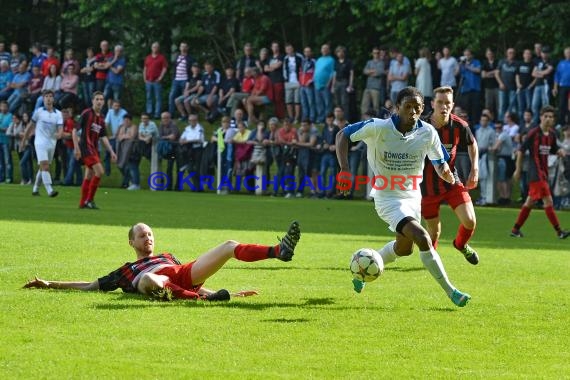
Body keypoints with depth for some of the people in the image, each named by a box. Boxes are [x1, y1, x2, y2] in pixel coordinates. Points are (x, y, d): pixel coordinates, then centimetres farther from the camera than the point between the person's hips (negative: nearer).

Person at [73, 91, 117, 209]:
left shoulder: (101, 118, 13)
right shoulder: (87, 113, -8)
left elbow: (103, 137, 16)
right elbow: (75, 131, -8)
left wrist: (111, 152, 9)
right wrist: (76, 148, -15)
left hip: (94, 148, 8)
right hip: (86, 146, -8)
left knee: (89, 176, 11)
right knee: (99, 171, -18)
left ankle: (83, 203, 18)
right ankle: (89, 199, -11)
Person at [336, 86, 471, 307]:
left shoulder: (427, 133, -9)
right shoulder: (378, 128, -19)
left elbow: (439, 162, 5)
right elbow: (343, 135, -8)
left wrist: (445, 172, -21)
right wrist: (344, 169, -21)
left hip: (412, 196, 6)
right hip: (388, 197, -6)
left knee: (404, 248, 23)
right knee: (423, 239, -24)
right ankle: (450, 291, -15)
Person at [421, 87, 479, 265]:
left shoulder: (459, 126, -11)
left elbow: (472, 144, 11)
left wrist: (475, 170, 3)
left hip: (452, 181, 2)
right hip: (427, 185, -2)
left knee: (470, 222, -10)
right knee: (434, 231, 4)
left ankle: (461, 244, 26)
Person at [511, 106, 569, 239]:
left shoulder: (552, 134, 8)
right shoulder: (534, 133, -12)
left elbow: (554, 149, 20)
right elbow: (521, 151, -6)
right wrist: (518, 170, -5)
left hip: (544, 171, 8)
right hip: (535, 172, -8)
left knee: (530, 201, 13)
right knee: (548, 200, -12)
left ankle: (515, 229, 22)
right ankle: (559, 231, -12)